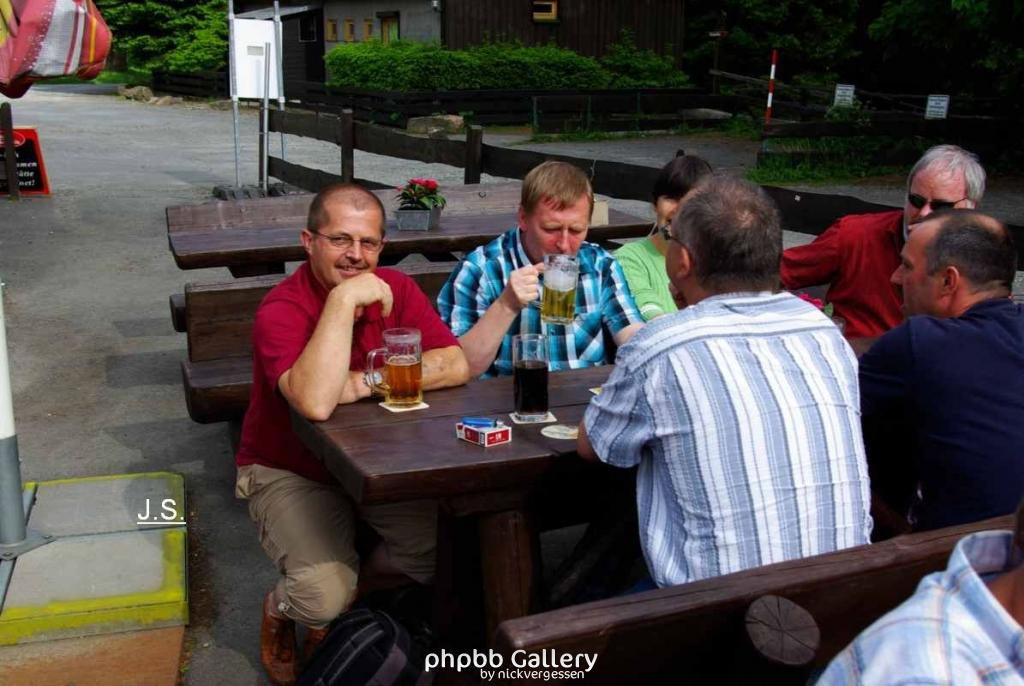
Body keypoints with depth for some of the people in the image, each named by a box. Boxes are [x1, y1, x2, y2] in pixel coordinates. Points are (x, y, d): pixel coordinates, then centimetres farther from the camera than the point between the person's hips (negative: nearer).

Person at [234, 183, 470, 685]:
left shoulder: (396, 289, -7)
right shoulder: (281, 310, -23)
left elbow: (455, 365, -17)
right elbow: (316, 403, -41)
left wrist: (366, 383, -26)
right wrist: (343, 298, -38)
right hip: (289, 472, -5)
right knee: (323, 595, -25)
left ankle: (348, 590, 13)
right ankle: (280, 609, 15)